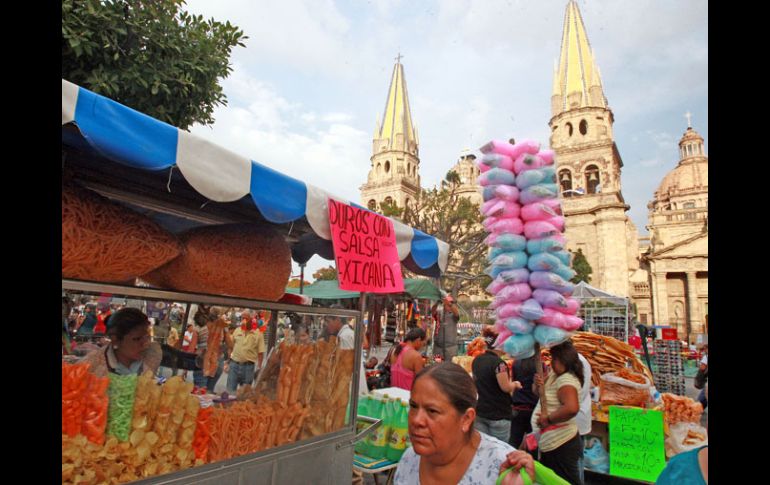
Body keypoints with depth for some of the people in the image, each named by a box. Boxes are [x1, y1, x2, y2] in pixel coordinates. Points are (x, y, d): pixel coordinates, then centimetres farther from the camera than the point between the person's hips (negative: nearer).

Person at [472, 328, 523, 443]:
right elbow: (506, 387, -18)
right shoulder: (498, 363, -19)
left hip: (480, 413, 7)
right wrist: (515, 384, 3)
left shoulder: (476, 360, 5)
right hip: (498, 415, -7)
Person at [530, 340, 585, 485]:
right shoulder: (554, 375, 7)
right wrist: (539, 385, -4)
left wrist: (549, 419, -26)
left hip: (560, 444, -10)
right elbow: (541, 395, 18)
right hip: (552, 442, 10)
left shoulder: (566, 380, -21)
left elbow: (572, 408, -37)